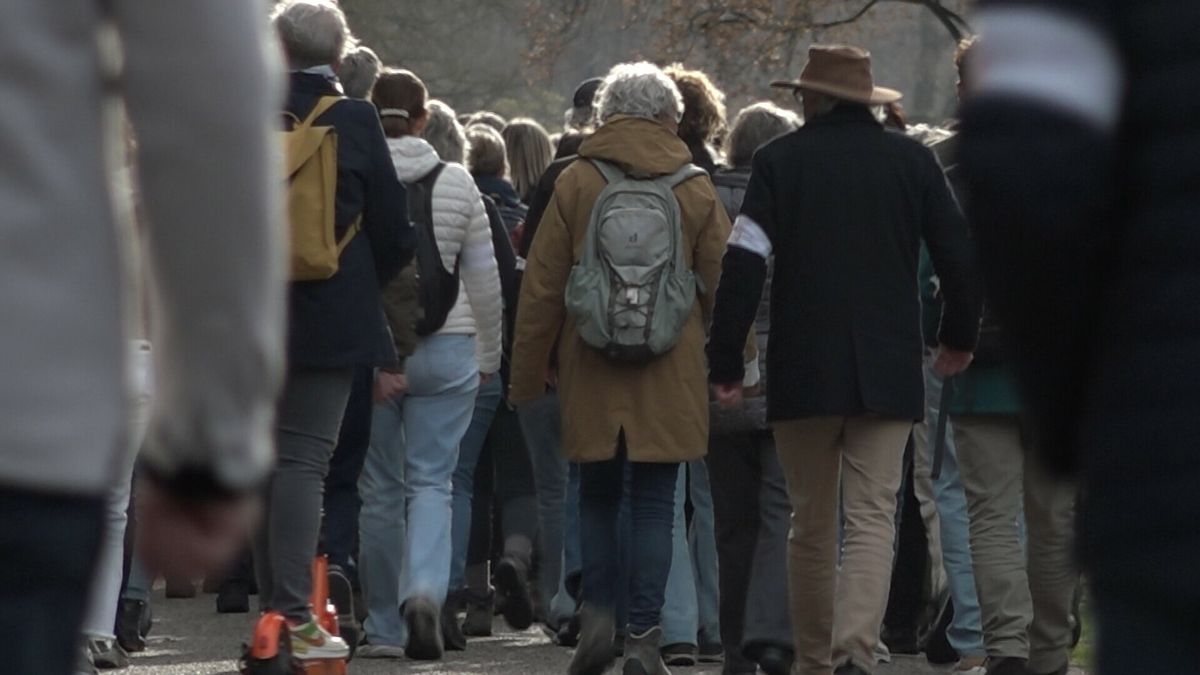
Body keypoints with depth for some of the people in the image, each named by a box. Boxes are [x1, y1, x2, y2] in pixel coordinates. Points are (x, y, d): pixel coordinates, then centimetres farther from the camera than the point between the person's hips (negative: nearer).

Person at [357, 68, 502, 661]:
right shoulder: (455, 183, -1)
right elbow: (485, 279, 5)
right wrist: (488, 355, 17)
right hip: (444, 348, 0)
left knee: (380, 488, 9)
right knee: (431, 481, 3)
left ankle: (385, 628, 14)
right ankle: (423, 592, -23)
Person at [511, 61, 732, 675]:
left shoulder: (575, 183, -1)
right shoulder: (695, 189, 1)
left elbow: (541, 286, 1)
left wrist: (528, 372, 8)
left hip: (591, 374, 0)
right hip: (671, 375, 0)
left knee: (597, 498, 14)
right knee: (654, 504, 3)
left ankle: (597, 617, 4)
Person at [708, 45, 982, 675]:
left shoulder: (779, 161, -1)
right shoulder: (912, 160, 4)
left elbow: (743, 265, -7)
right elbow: (959, 254, 5)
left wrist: (725, 364, -4)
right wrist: (959, 337, 21)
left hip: (803, 371, 0)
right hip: (889, 373, 0)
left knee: (811, 524, 11)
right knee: (872, 518, -4)